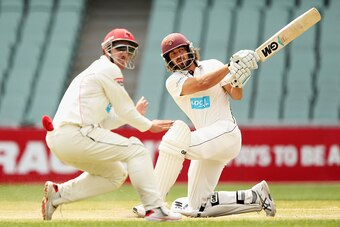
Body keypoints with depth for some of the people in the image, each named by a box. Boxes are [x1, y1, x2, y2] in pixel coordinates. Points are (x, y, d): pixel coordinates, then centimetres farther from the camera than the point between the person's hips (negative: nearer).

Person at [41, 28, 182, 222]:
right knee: (135, 149, -4)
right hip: (75, 134, -9)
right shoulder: (110, 69, -1)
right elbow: (125, 110, 0)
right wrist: (148, 125, 14)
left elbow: (105, 122, 27)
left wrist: (134, 113, 27)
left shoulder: (95, 70, 28)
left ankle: (58, 193, 13)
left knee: (116, 174, 22)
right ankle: (155, 208, -12)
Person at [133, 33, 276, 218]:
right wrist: (231, 67, -18)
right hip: (207, 140, 5)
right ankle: (255, 197, 14)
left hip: (226, 133, -5)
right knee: (198, 207, 4)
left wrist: (237, 80, -25)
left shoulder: (212, 65, 4)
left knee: (174, 140, -28)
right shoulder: (173, 82, 5)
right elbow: (201, 84, -14)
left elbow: (236, 96, -3)